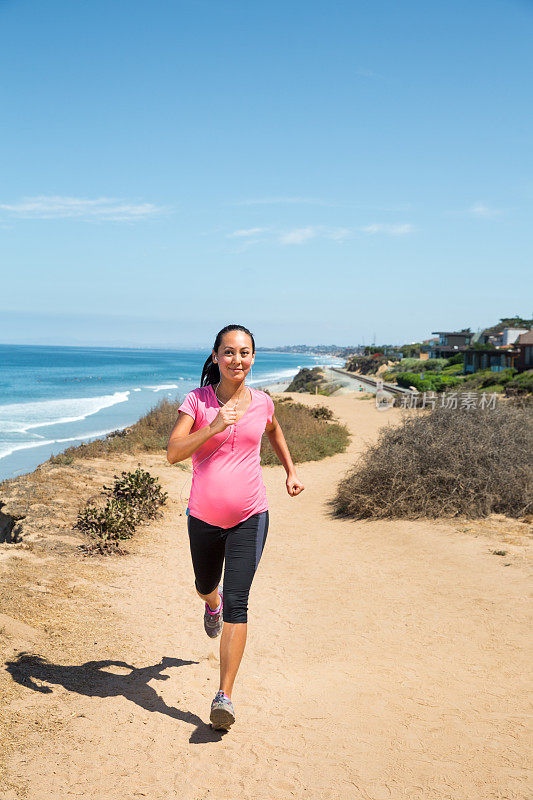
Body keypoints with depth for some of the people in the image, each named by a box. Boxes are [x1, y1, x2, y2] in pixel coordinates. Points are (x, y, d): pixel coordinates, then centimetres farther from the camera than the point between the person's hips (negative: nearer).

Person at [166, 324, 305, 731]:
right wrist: (214, 427, -29)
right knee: (206, 586, 24)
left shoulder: (262, 402, 1)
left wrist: (291, 471, 20)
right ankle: (212, 604, 63)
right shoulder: (198, 400, -7)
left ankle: (225, 696, -6)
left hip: (250, 517, 0)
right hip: (204, 517, 1)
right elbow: (173, 452, -17)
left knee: (237, 604, -11)